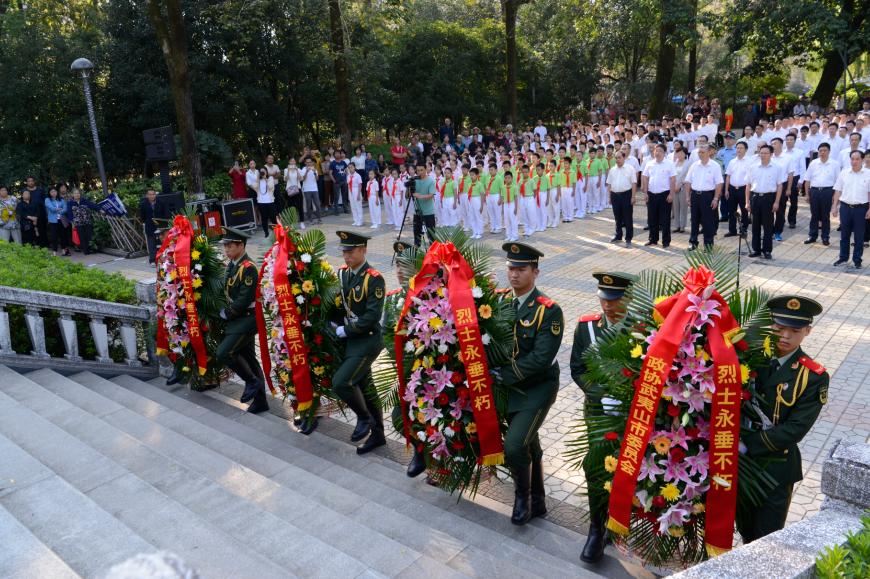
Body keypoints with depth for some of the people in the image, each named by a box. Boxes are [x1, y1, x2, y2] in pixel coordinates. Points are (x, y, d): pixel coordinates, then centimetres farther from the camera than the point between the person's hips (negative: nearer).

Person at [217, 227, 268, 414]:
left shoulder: (248, 268, -19)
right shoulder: (231, 265, 8)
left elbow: (244, 300, -22)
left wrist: (227, 314, -11)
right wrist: (226, 312, 6)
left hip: (246, 320, -9)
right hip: (238, 319, 9)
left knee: (223, 353, -14)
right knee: (248, 358, 13)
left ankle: (252, 381, 5)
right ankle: (260, 400, 22)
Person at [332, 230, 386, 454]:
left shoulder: (374, 279, -16)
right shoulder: (342, 273, 5)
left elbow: (372, 316, -20)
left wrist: (345, 331, -16)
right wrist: (335, 324, -1)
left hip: (367, 341, -7)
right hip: (350, 340, 7)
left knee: (340, 383, -16)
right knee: (365, 387, 14)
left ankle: (364, 418, 9)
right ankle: (377, 434, 28)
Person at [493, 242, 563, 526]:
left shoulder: (549, 311, -16)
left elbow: (541, 359, -22)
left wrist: (504, 374, -18)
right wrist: (494, 373, -8)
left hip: (537, 388, -5)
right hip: (510, 387, 5)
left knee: (514, 447, -18)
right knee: (529, 446, 17)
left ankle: (522, 493, 11)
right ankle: (537, 501, 37)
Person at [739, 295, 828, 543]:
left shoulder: (814, 376, -11)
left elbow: (794, 430, -17)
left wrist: (748, 444, -20)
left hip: (776, 468, -3)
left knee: (767, 538, 10)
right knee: (746, 531, 21)